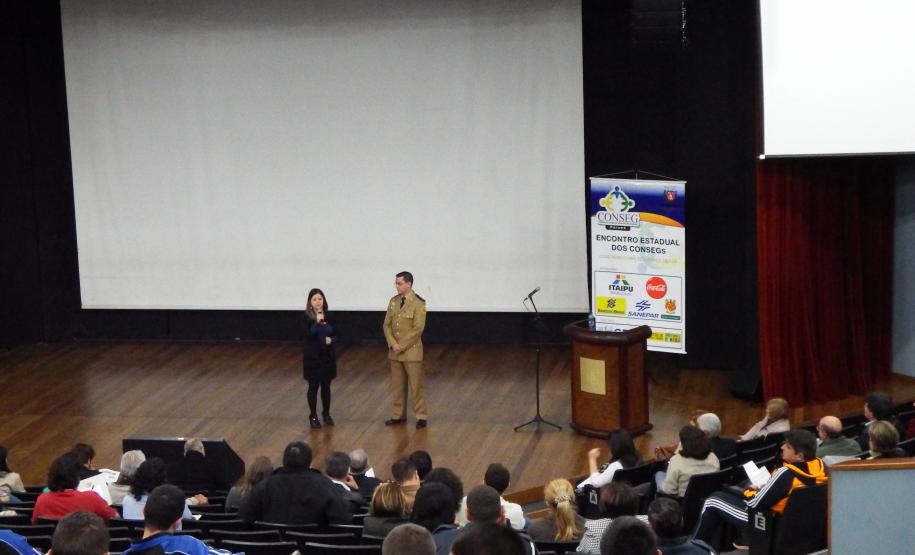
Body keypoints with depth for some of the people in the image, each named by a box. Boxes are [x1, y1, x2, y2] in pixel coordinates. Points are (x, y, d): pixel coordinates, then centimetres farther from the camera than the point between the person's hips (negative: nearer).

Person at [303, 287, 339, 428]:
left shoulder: (329, 316, 0)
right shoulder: (307, 317, -10)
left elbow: (337, 334, 7)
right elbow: (309, 335, -23)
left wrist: (332, 340, -14)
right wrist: (317, 322, -34)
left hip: (327, 355, 3)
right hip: (312, 356, -3)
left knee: (326, 385, 11)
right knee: (313, 386, 3)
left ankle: (326, 414, 25)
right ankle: (313, 417, 13)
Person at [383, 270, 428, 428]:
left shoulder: (418, 303, -11)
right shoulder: (393, 301, 7)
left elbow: (418, 329, -16)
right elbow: (387, 325, 7)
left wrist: (402, 346, -16)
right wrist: (393, 344, -8)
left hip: (411, 351, -6)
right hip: (395, 351, 6)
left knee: (415, 385, -2)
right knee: (397, 385, 11)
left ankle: (421, 417, 6)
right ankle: (399, 415, 20)